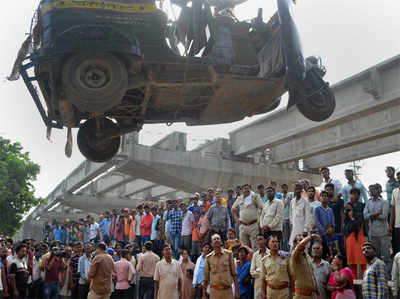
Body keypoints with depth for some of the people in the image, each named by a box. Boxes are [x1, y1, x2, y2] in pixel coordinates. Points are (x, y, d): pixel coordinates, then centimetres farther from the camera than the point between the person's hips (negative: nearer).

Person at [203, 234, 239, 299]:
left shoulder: (228, 254, 3)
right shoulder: (208, 257, 4)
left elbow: (234, 274, 4)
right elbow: (206, 277, 8)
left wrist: (236, 291, -1)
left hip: (228, 291, 0)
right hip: (214, 291, 0)